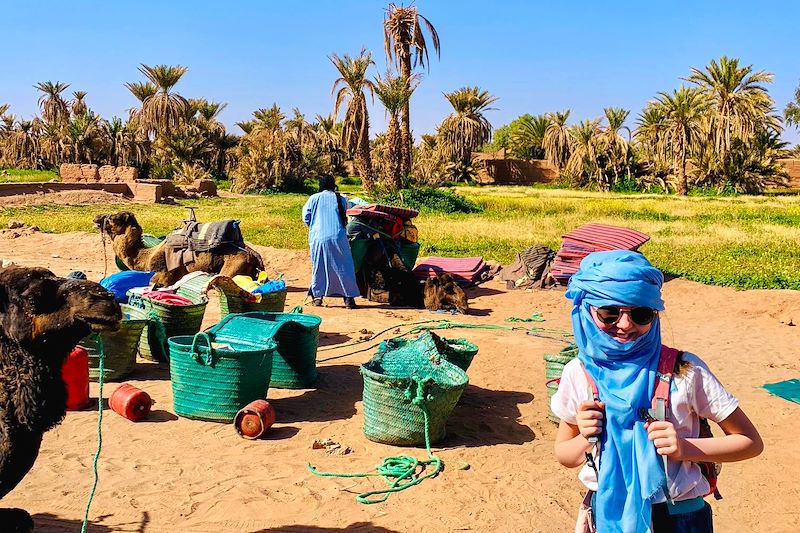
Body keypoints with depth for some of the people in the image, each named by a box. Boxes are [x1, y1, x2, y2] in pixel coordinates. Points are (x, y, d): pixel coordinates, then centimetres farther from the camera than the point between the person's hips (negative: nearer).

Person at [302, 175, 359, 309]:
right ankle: (349, 298, 1)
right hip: (337, 237, -1)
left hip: (318, 238, 1)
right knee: (344, 267, 3)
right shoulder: (341, 199, 8)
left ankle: (317, 296, 14)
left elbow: (306, 217, 6)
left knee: (318, 267, 12)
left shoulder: (314, 198, 7)